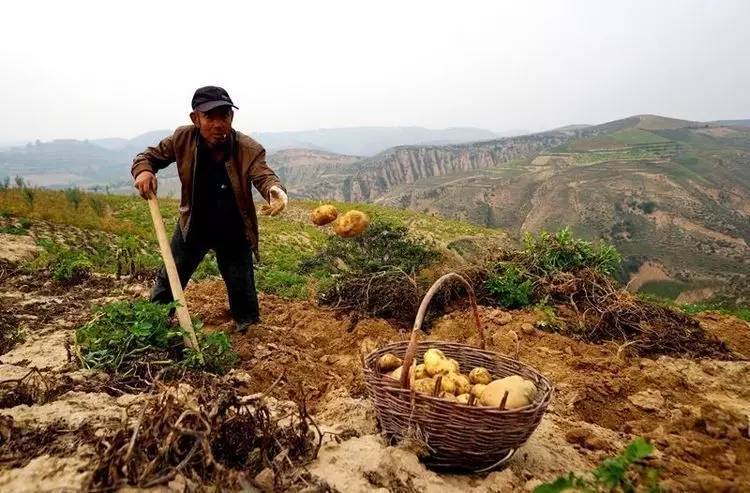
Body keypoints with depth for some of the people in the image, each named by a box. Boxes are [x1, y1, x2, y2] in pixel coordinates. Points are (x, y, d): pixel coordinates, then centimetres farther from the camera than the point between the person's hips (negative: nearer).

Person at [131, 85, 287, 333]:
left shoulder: (248, 149, -24)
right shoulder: (183, 138, -16)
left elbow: (264, 175, -39)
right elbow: (149, 155, -2)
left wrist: (276, 189, -65)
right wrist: (143, 171, -27)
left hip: (233, 233, -2)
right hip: (192, 227, 2)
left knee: (243, 291, 8)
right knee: (168, 281, 16)